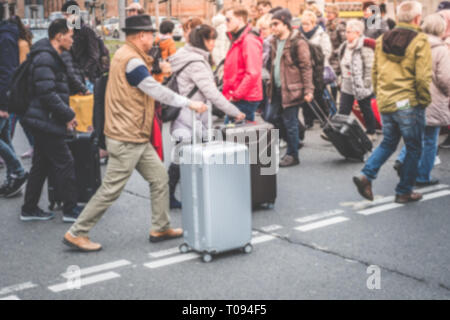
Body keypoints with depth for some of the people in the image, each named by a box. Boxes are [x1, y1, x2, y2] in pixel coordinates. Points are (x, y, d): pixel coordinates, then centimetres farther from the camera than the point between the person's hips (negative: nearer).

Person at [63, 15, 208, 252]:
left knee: (159, 178, 12)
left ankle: (161, 228, 21)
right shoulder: (132, 61, -18)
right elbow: (157, 91, -19)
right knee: (111, 190, -3)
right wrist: (190, 104, -14)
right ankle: (76, 234, 6)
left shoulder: (125, 55, 14)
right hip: (126, 139, -10)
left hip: (137, 138, 10)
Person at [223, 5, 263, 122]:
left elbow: (253, 73, -22)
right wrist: (228, 93, 15)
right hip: (237, 99, 10)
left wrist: (236, 95, -18)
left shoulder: (250, 41, -14)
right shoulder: (237, 40, 18)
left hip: (245, 99, -10)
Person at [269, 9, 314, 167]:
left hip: (291, 89, -8)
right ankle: (294, 143, 27)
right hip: (278, 89, 8)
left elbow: (306, 68, -12)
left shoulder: (298, 43, -11)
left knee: (290, 122, -2)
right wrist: (271, 85, 15)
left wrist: (308, 90, -17)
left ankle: (292, 155, 11)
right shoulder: (275, 42, 13)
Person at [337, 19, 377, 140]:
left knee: (366, 111, 10)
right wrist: (342, 78, 17)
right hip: (347, 86, 7)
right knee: (343, 111, 2)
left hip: (361, 86, -6)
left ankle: (371, 133, 25)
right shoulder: (345, 46, 9)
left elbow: (370, 67, -17)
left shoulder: (365, 47, -16)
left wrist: (366, 83, -18)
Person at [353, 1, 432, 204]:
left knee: (388, 142, 20)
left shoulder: (382, 40, 6)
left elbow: (375, 72, 12)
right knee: (413, 148, 9)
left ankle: (366, 175, 1)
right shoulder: (419, 41, -11)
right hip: (409, 104, -5)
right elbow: (423, 77, -16)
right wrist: (424, 101, -4)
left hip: (385, 103, 6)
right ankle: (404, 192, 14)